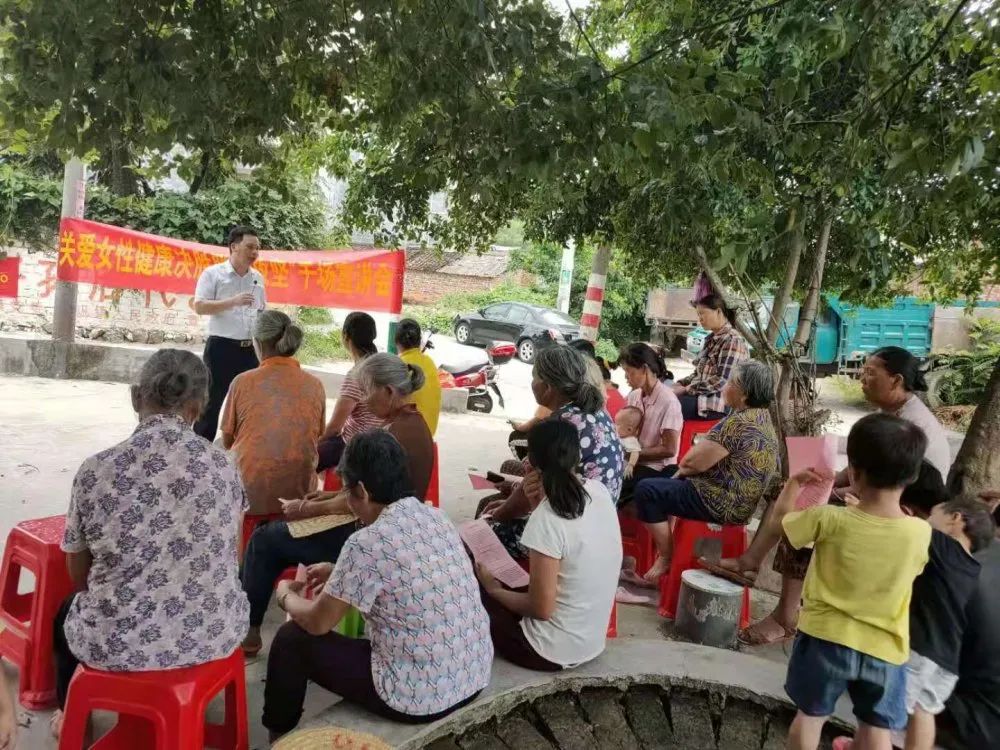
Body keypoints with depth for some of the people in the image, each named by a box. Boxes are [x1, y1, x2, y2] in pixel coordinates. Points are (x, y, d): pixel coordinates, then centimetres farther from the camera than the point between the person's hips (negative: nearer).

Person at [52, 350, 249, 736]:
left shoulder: (95, 470, -13)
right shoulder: (224, 467, -9)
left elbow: (79, 576, 0)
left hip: (116, 643, -1)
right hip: (214, 635, 2)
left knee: (67, 611, 33)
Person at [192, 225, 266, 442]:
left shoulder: (258, 277, 13)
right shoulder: (213, 273, -4)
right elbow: (199, 307, -12)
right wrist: (233, 301, -21)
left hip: (251, 349, 5)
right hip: (222, 347, -5)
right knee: (212, 401, 0)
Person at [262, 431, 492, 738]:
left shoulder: (369, 543, -21)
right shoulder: (435, 517, 1)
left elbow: (318, 623, -8)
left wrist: (285, 595, 12)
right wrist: (339, 572, 24)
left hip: (420, 697, -8)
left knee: (292, 638, 9)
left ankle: (280, 733, 34)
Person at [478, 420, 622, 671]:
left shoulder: (546, 521, -26)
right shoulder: (600, 492, -5)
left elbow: (541, 608, -20)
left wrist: (494, 590, -5)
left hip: (554, 650, -7)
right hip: (593, 639, 7)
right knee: (512, 588, 24)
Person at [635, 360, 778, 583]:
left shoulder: (739, 422, -25)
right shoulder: (761, 416, 9)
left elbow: (695, 461, -21)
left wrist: (682, 467, 1)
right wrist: (684, 469, 7)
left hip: (724, 502, -11)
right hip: (739, 500, 11)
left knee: (646, 490, -12)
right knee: (665, 481, 25)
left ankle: (666, 557, 0)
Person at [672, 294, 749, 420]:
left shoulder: (733, 340, -13)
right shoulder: (711, 338, 16)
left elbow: (722, 381, -20)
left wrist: (687, 389, -17)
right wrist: (680, 383, 3)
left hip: (718, 403, -9)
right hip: (703, 395, 9)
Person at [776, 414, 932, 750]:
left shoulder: (828, 520, -21)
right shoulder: (921, 532, -14)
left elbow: (778, 521, -3)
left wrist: (793, 485, 12)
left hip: (826, 639, -1)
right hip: (884, 649, 2)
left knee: (811, 715, 20)